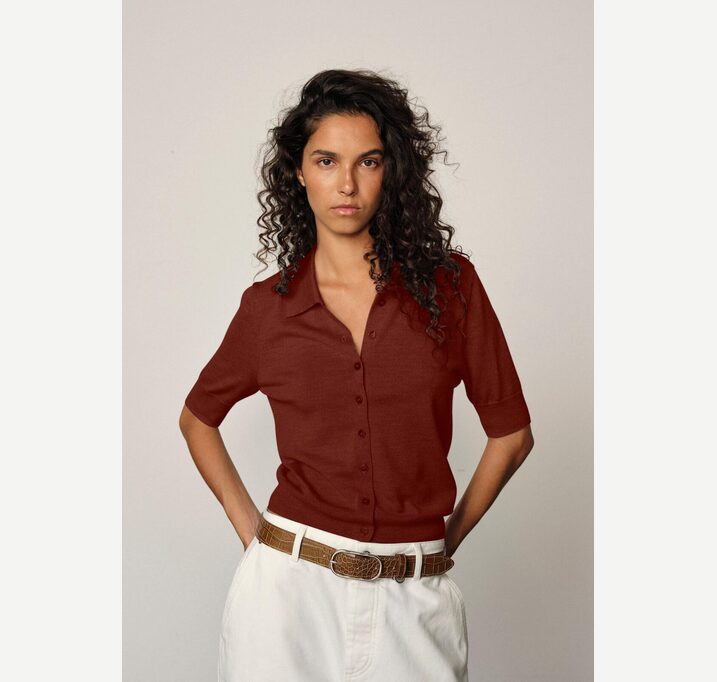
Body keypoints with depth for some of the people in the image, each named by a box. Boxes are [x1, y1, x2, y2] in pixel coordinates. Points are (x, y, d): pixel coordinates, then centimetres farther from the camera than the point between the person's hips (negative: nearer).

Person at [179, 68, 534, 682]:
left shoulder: (449, 284, -3)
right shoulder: (267, 306, 0)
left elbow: (511, 433, 5)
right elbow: (198, 419, 15)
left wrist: (444, 540, 6)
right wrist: (250, 528, 7)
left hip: (415, 603, 0)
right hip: (290, 586, 0)